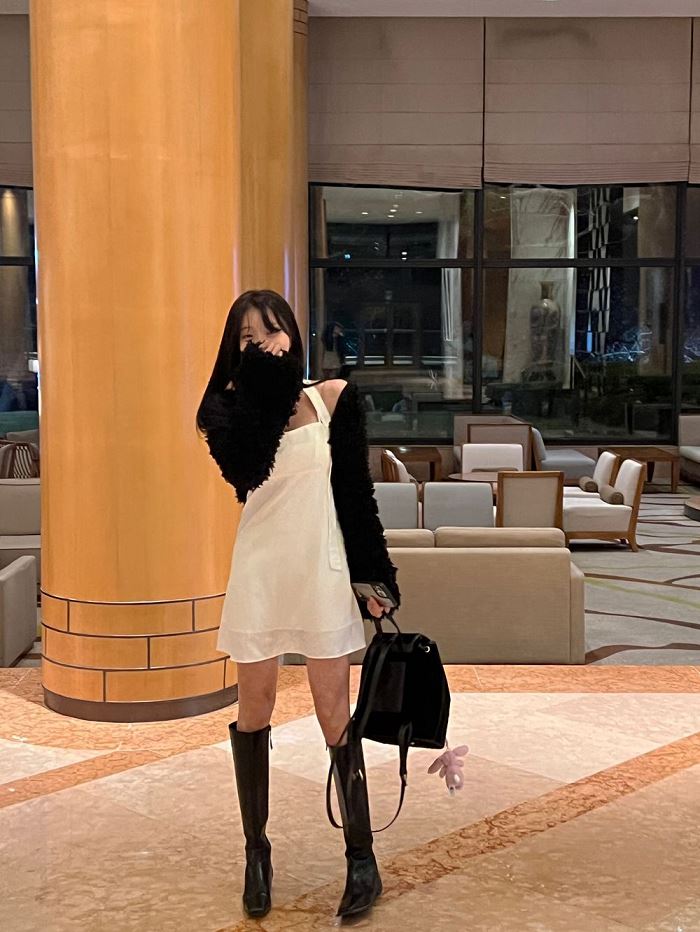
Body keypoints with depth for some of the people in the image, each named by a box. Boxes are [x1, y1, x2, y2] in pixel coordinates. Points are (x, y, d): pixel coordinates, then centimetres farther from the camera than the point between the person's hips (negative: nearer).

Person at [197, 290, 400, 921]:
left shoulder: (333, 398, 0)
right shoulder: (231, 411, -1)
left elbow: (356, 492, 3)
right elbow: (244, 470, -22)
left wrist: (373, 575, 1)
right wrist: (263, 385, -20)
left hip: (322, 572, -1)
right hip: (259, 573, 1)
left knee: (335, 714, 3)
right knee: (255, 713, 11)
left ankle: (362, 856, 17)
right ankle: (257, 852, 27)